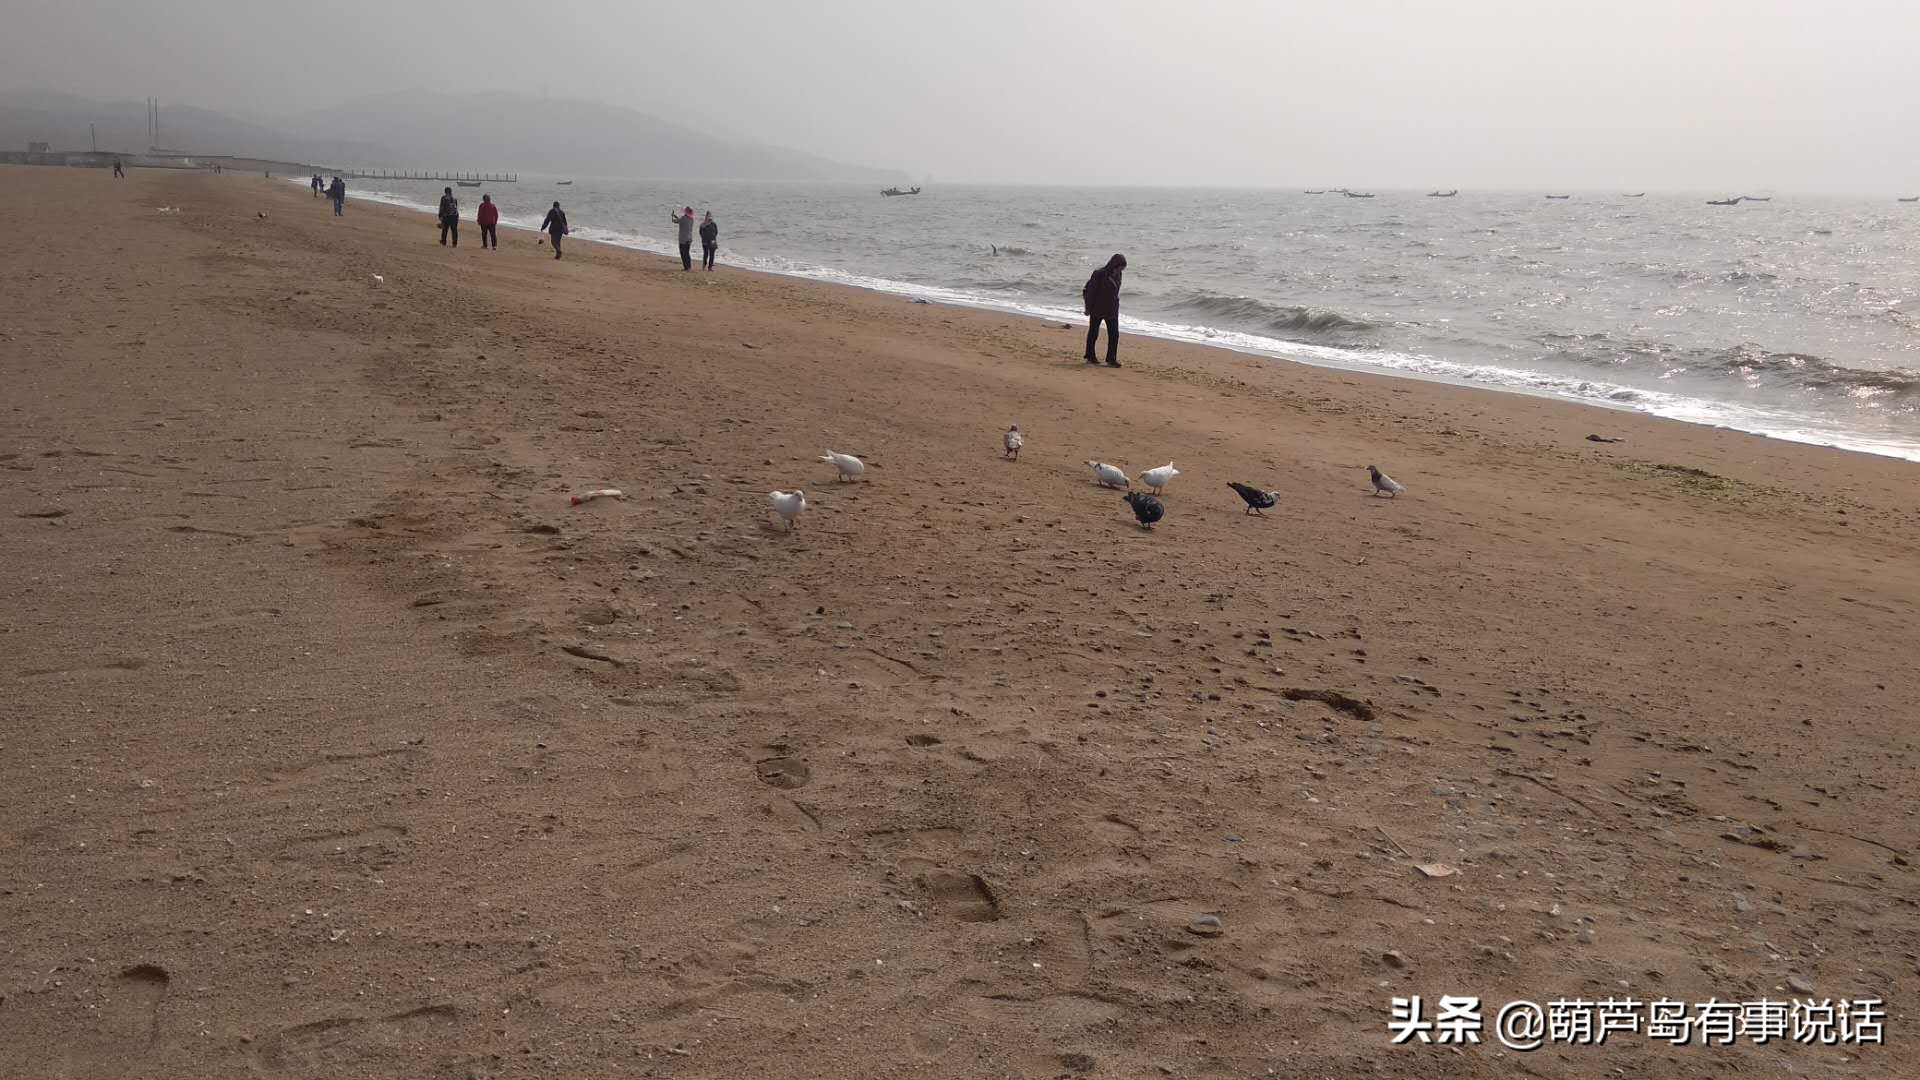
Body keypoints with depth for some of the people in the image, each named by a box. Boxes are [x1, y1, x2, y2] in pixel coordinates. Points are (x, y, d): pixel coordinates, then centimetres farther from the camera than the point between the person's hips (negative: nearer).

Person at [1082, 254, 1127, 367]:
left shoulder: (1117, 275, 1)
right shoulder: (1099, 274, -18)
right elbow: (1091, 292, -14)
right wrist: (1088, 309, -12)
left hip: (1112, 310, 5)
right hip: (1097, 310, -5)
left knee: (1114, 334, -3)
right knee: (1093, 333, 10)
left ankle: (1111, 359, -1)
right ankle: (1090, 357, 22)